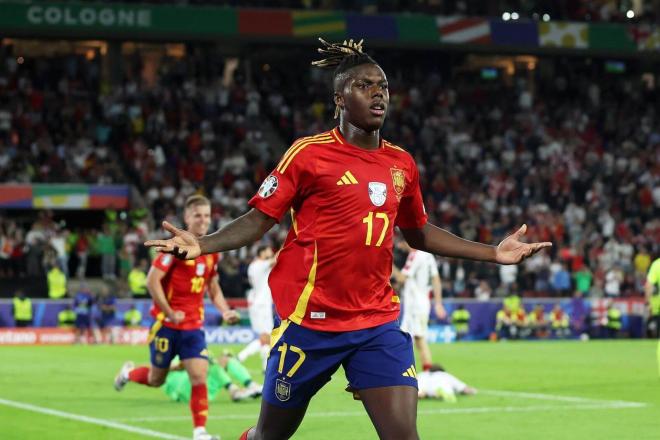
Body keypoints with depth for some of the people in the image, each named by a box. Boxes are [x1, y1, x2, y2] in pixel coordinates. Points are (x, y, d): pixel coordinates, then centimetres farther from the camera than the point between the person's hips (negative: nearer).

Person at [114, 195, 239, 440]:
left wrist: (225, 311, 2)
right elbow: (152, 280, -18)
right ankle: (128, 373, 42)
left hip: (194, 326, 4)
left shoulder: (212, 251, 7)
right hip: (167, 325, -4)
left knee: (199, 377, -11)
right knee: (156, 380, 10)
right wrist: (170, 313, -18)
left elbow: (213, 289, 19)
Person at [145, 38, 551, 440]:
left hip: (378, 323, 4)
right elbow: (259, 220, -6)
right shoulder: (308, 153, -6)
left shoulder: (402, 164, 9)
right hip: (311, 318, -3)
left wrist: (493, 253, 20)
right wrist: (201, 244, -23)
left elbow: (418, 233, 23)